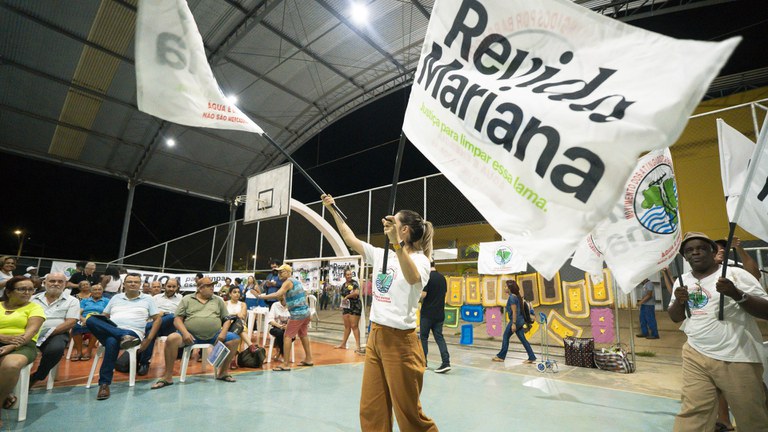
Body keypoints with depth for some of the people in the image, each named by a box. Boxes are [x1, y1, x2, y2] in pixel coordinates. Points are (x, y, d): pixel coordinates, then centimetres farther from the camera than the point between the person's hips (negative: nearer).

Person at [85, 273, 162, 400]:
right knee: (91, 320, -25)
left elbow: (157, 319, 9)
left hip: (133, 333, -4)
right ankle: (123, 337, -38)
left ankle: (104, 383, -32)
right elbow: (104, 317, 22)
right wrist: (95, 325, -2)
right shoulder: (116, 298, 23)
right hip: (110, 331, 4)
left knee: (112, 341, -39)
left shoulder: (147, 299, 13)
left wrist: (148, 339, -3)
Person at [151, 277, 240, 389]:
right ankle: (168, 377, -13)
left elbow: (227, 319, 12)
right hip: (191, 335, -2)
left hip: (214, 336, 2)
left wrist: (223, 333, -7)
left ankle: (222, 372, 0)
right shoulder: (187, 299, 10)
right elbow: (177, 319, 3)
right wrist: (185, 333, -15)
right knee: (171, 339, -28)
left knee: (234, 339, -17)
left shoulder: (218, 300, 15)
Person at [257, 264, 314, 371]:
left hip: (297, 314, -9)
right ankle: (308, 359, 30)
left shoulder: (288, 282, -10)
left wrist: (262, 296, -17)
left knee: (287, 337, -4)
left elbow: (277, 295, -24)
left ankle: (285, 365, -4)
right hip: (305, 311, 9)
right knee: (303, 335, 21)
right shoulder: (296, 281, 16)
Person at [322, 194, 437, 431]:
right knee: (371, 409, 15)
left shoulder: (419, 260, -12)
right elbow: (351, 240, 16)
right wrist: (333, 210, 18)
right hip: (375, 336, 7)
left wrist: (396, 242, -47)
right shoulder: (382, 255, 9)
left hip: (399, 340, -7)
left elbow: (412, 279, -36)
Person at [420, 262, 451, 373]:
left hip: (427, 313, -5)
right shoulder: (442, 277, 7)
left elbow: (423, 294, -18)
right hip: (439, 313, 6)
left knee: (423, 337, 9)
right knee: (439, 337, 7)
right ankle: (446, 362, -4)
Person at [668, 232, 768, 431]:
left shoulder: (736, 274, -5)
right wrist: (679, 301, -4)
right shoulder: (682, 281, 9)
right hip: (696, 357, 3)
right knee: (691, 414, 0)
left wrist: (737, 294, -24)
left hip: (738, 359, -3)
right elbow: (675, 317, 16)